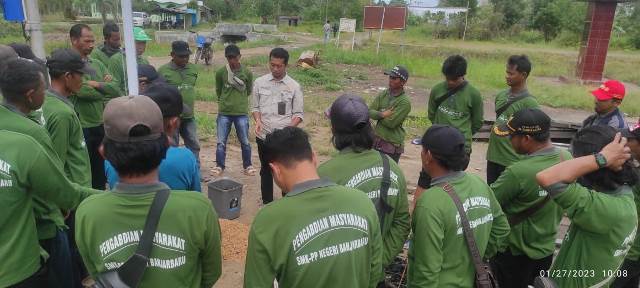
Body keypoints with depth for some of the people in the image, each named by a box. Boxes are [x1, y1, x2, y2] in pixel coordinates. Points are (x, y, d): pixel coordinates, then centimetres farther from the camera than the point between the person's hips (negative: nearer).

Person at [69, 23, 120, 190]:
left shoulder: (97, 64, 10)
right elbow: (83, 91, -22)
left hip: (101, 124, 7)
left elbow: (115, 90, 1)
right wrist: (105, 89, -6)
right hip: (81, 127, -6)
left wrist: (96, 84, -14)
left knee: (100, 170, 18)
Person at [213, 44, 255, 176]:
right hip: (224, 112, 1)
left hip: (241, 113, 0)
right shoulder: (220, 72, -3)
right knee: (221, 142, 5)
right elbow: (218, 90, 11)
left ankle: (248, 166, 23)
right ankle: (219, 166, 20)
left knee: (245, 142, 8)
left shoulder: (247, 73, -3)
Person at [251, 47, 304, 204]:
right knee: (266, 171, 15)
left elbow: (298, 114, -1)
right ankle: (267, 204, 30)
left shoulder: (294, 86, -3)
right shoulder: (259, 82, 2)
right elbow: (255, 107, 8)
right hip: (264, 136, 2)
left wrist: (289, 128, -19)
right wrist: (258, 120, -13)